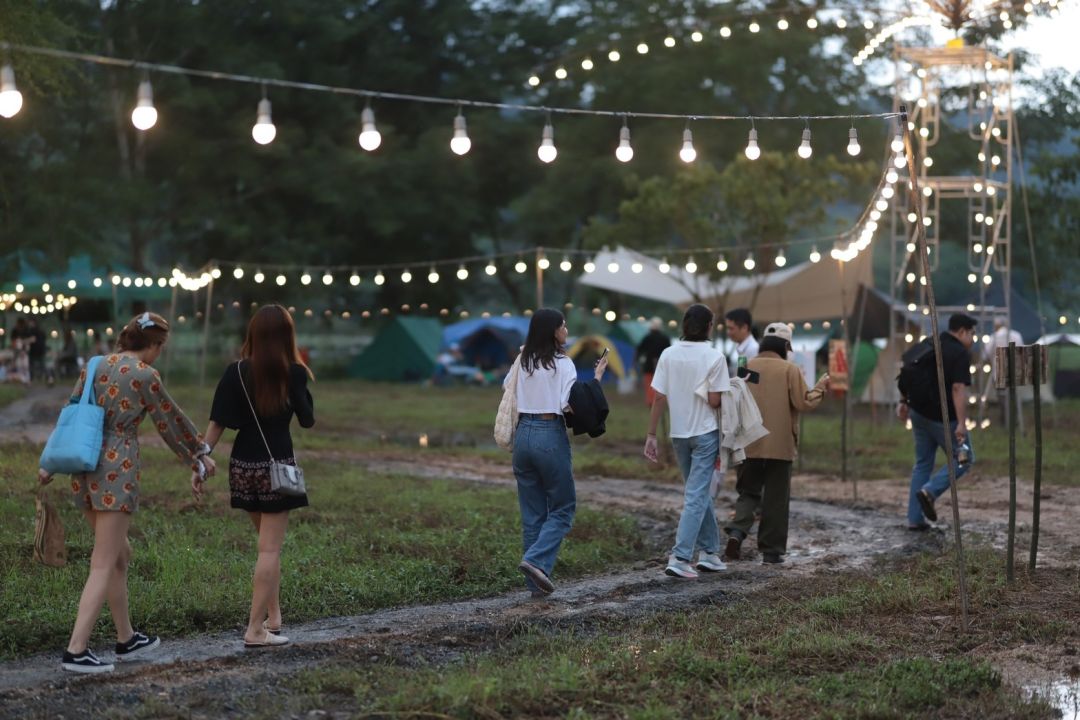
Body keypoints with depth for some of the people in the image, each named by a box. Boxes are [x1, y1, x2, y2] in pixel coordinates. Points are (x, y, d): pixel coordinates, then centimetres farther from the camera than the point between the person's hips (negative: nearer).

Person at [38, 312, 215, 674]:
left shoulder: (95, 366, 11)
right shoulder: (144, 375, -8)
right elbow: (171, 422, 3)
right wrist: (198, 454, 18)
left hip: (85, 468, 7)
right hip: (117, 470, -7)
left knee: (120, 555, 19)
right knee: (104, 565, -6)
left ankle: (126, 639, 28)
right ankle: (76, 650, -11)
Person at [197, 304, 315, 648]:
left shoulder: (237, 372, -3)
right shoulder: (294, 373, -9)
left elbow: (217, 423, -5)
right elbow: (307, 419, -1)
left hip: (243, 466, 4)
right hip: (278, 465, -4)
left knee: (268, 542, 21)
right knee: (270, 548, -1)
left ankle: (273, 617, 24)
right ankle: (256, 629, -5)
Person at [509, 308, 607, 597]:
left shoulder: (522, 361, 7)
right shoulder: (562, 363, -10)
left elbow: (506, 388, 20)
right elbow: (571, 404, -16)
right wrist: (596, 377, -9)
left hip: (523, 433, 6)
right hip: (550, 435, -6)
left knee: (532, 513, 10)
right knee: (562, 508, 6)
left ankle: (536, 583, 11)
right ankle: (536, 560, -15)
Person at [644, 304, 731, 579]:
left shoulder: (668, 355, -2)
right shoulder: (714, 357, -12)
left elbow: (659, 398, -2)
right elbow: (714, 401, -15)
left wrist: (651, 435, 3)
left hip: (679, 433, 4)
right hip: (705, 432, -4)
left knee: (699, 492, 19)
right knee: (696, 496, -2)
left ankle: (709, 552, 23)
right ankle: (679, 558, -10)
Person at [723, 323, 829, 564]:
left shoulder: (747, 367, 2)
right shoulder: (790, 370, -7)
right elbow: (803, 403, -9)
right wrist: (820, 388, 7)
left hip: (750, 444, 3)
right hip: (780, 445, -3)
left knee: (748, 492, 14)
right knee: (776, 500, 7)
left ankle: (736, 531, -11)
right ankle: (772, 550, 9)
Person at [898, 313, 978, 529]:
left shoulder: (927, 343, 11)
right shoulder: (961, 353, -13)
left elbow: (908, 373, 16)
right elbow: (958, 389, -23)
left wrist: (904, 401, 22)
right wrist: (961, 424, -26)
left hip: (919, 412, 8)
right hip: (943, 417, -8)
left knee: (922, 463, 14)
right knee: (963, 459, 8)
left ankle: (914, 519, 11)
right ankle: (930, 491, -12)